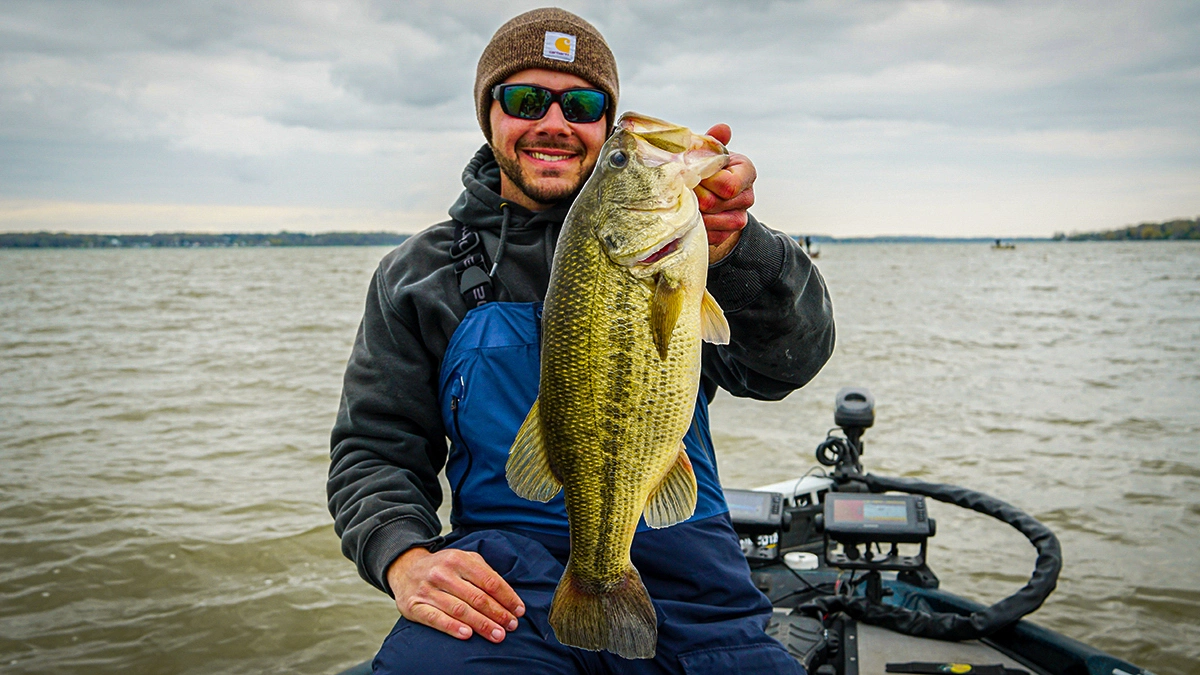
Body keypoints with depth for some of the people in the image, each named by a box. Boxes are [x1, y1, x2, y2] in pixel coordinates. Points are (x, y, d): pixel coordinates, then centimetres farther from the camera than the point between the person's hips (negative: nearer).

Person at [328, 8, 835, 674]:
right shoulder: (421, 275, 10)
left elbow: (787, 362, -12)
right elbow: (374, 447, 9)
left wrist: (731, 244, -33)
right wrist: (404, 558, -12)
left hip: (682, 566, 1)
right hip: (504, 568, -1)